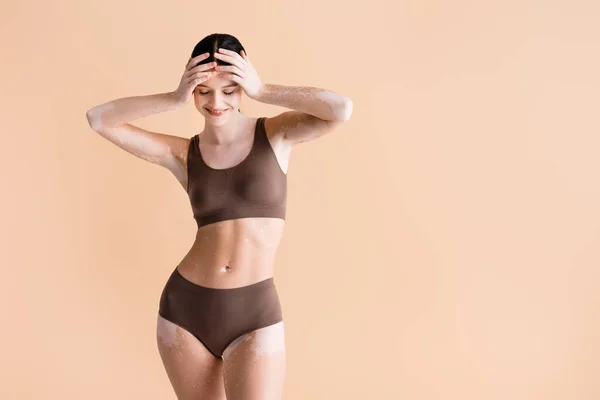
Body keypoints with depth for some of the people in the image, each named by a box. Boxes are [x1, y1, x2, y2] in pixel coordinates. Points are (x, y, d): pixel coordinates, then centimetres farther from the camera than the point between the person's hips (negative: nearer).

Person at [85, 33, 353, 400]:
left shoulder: (275, 134, -2)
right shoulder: (183, 153, 2)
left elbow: (342, 109, -21)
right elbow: (99, 120, -4)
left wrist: (264, 91, -16)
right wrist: (175, 99, -11)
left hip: (254, 315, -3)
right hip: (184, 308, 3)